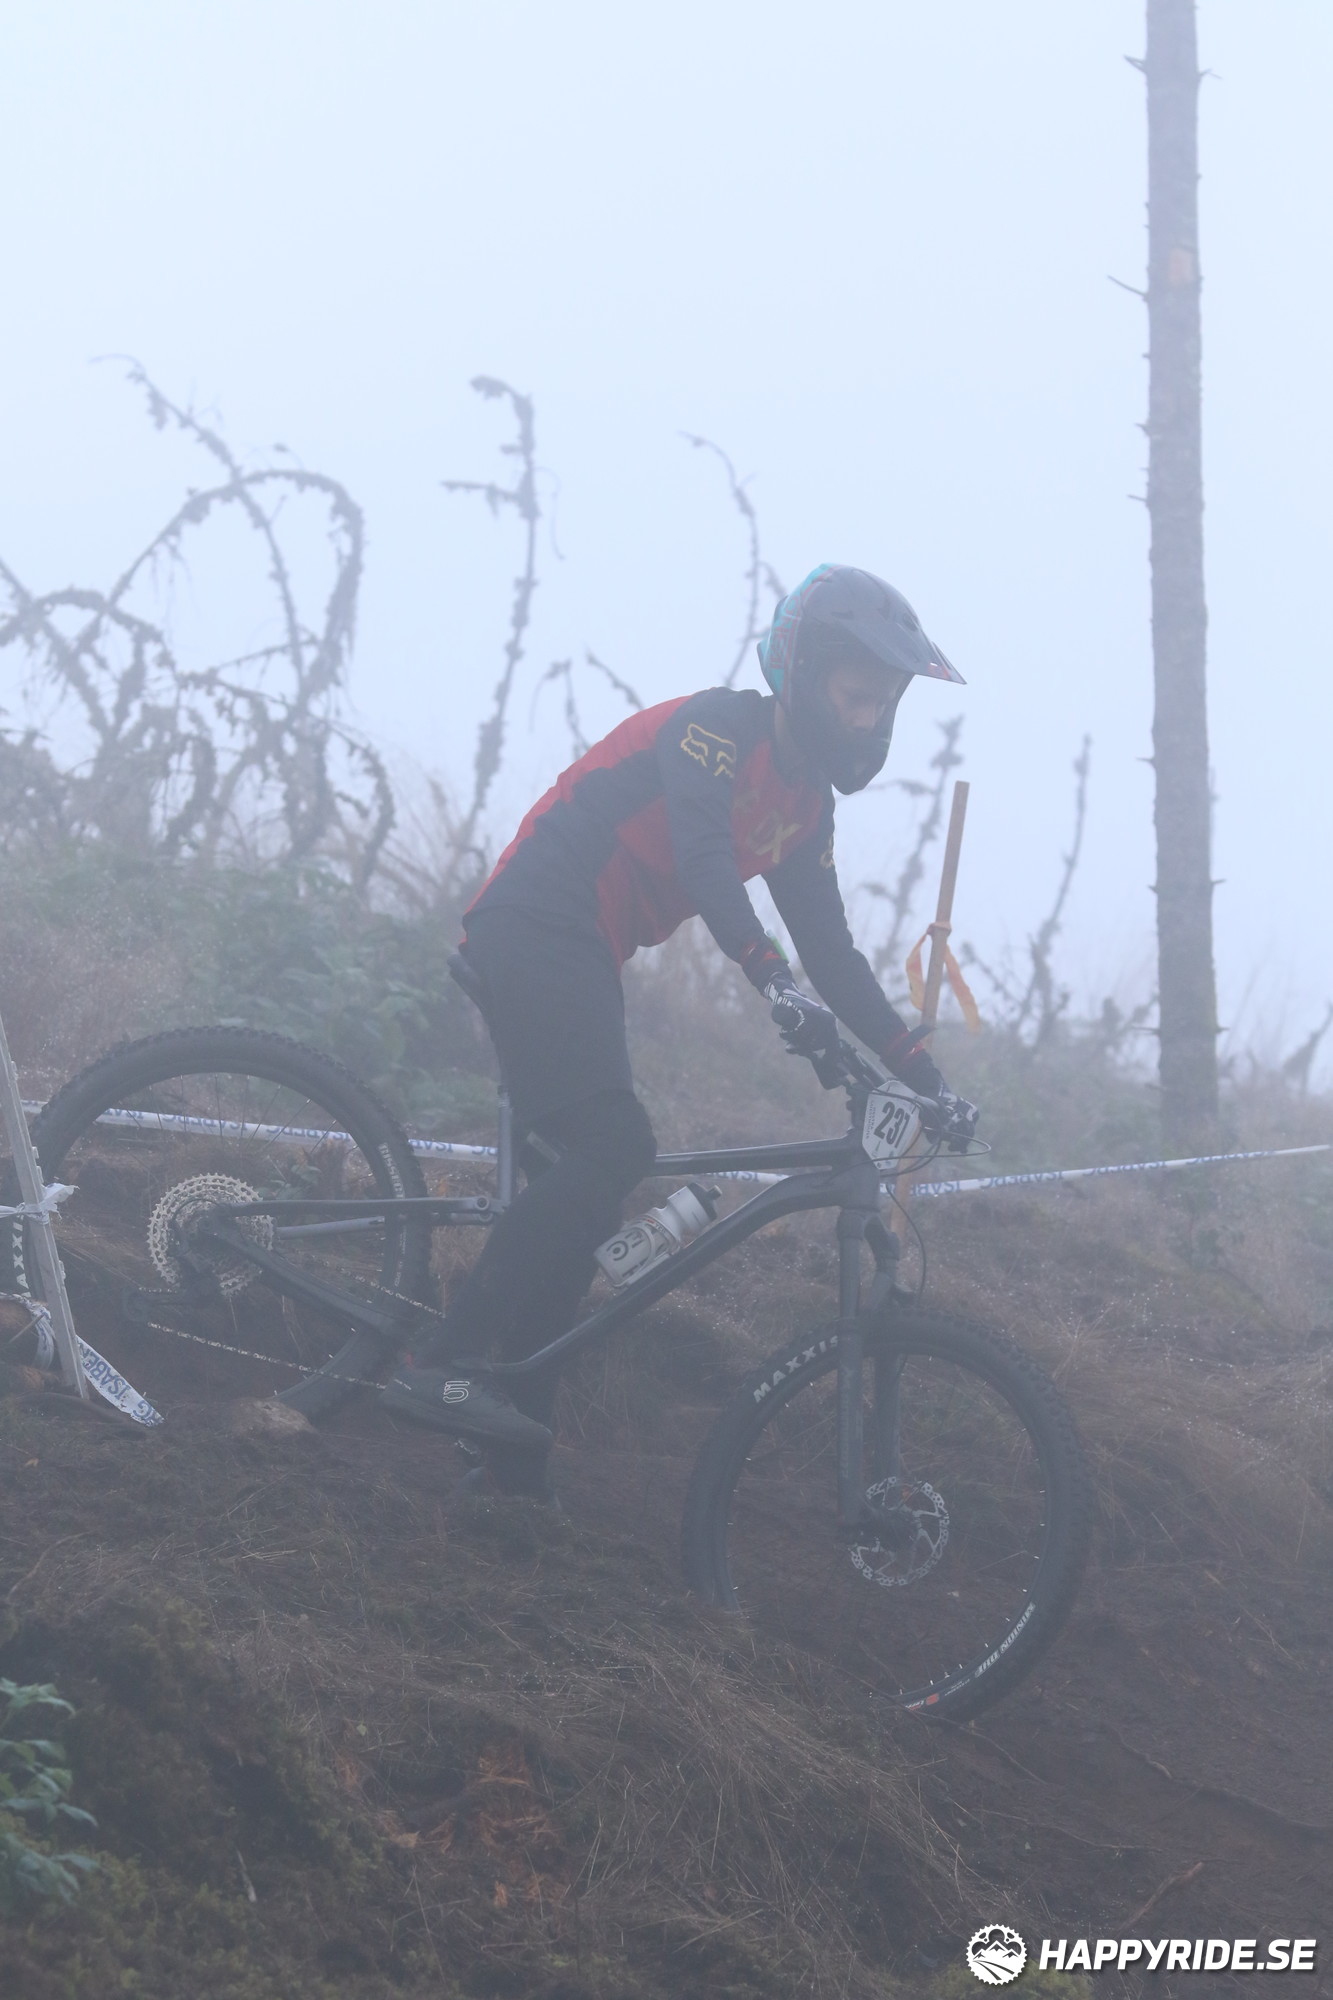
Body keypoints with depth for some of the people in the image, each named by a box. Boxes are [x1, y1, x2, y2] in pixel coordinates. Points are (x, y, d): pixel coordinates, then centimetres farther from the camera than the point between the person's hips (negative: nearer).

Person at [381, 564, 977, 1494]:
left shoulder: (804, 804, 14)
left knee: (576, 1184, 5)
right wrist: (774, 982, -43)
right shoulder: (713, 729, -13)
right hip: (532, 931, -10)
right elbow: (699, 856, -30)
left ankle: (516, 1458, 5)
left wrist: (922, 1072, 7)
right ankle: (441, 1364, -29)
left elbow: (831, 952, 15)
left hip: (579, 960, 10)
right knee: (610, 1147, -24)